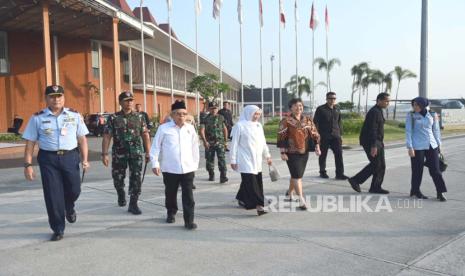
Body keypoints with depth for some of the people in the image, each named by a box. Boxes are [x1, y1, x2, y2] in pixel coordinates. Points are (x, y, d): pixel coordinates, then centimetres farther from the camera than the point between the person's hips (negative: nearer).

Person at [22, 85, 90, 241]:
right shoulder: (37, 118, 1)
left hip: (70, 157, 1)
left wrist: (84, 159, -1)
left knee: (74, 190, 5)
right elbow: (30, 143, 1)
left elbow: (82, 138, 6)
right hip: (48, 159, -1)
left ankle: (69, 209, 43)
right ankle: (58, 230, 16)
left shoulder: (74, 115, 5)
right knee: (53, 195, 0)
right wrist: (28, 165, -4)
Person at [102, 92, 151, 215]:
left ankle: (133, 204, 4)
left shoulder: (139, 117, 4)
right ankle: (121, 195, 41)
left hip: (136, 153, 0)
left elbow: (145, 135, 5)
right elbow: (107, 136, -2)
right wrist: (105, 154, -9)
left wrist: (148, 152, 1)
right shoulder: (113, 118, 0)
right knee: (118, 178, 11)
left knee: (136, 178, -5)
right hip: (119, 153, 0)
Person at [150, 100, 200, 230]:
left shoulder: (190, 128, 6)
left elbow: (195, 147, 12)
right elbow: (156, 146, -1)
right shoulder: (163, 128, -3)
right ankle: (171, 213, 39)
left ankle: (189, 220, 5)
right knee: (170, 194, 16)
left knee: (188, 196, -1)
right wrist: (155, 163, -7)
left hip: (188, 168, 1)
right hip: (170, 169, -1)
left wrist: (195, 164, 13)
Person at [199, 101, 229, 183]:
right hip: (209, 143, 0)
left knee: (221, 159, -11)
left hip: (220, 142, 0)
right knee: (210, 160, 10)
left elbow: (225, 129, 14)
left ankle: (223, 176, -14)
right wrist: (205, 141, -18)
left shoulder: (221, 118, 6)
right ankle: (211, 176, 25)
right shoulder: (205, 118, -1)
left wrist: (226, 141, 13)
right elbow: (202, 131, -8)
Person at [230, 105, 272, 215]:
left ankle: (242, 199, 31)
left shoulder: (259, 125, 13)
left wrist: (267, 155, 17)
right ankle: (258, 206, -12)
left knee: (257, 181, 11)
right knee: (251, 182, -11)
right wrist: (233, 160, -8)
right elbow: (234, 143, -6)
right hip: (245, 160, -7)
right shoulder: (240, 125, -7)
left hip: (257, 159, 7)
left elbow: (263, 142, 20)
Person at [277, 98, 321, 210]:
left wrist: (317, 147, 0)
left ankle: (289, 192, 39)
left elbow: (315, 134, 10)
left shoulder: (307, 120, 8)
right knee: (297, 175, -10)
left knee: (297, 175, 17)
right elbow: (281, 138, -10)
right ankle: (301, 200, -7)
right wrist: (283, 152, -14)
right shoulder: (286, 121, -8)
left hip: (304, 152, 6)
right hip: (292, 153, -5)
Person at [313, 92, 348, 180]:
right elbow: (315, 122, -5)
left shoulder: (337, 110, 13)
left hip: (335, 136, 4)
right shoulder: (321, 109, -2)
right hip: (324, 136, -4)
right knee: (323, 154, 6)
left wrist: (340, 134, 14)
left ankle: (340, 174, -4)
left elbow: (339, 123, 19)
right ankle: (322, 172, 21)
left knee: (339, 154, -6)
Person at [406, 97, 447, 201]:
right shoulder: (411, 116, -3)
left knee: (435, 169, 1)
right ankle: (415, 190, 20)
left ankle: (441, 192, 8)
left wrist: (438, 144, 13)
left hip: (431, 146, 3)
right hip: (417, 147, -3)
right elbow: (408, 132, -6)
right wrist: (410, 147, -11)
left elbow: (436, 130, 14)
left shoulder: (432, 115, 5)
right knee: (418, 170, 4)